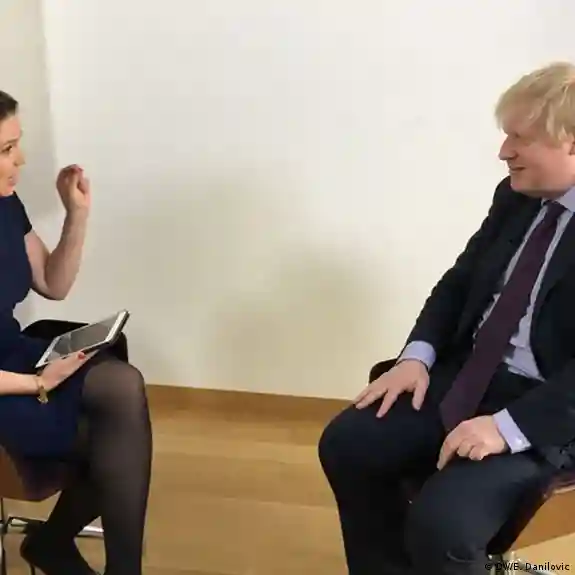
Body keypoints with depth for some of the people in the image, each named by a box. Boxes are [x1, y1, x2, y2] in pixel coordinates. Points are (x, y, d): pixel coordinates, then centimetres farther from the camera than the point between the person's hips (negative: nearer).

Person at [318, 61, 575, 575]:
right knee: (346, 443, -4)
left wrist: (509, 426, -28)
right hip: (466, 376, 7)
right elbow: (459, 282, 13)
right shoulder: (515, 197, 7)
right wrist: (418, 355, -3)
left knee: (439, 524, -25)